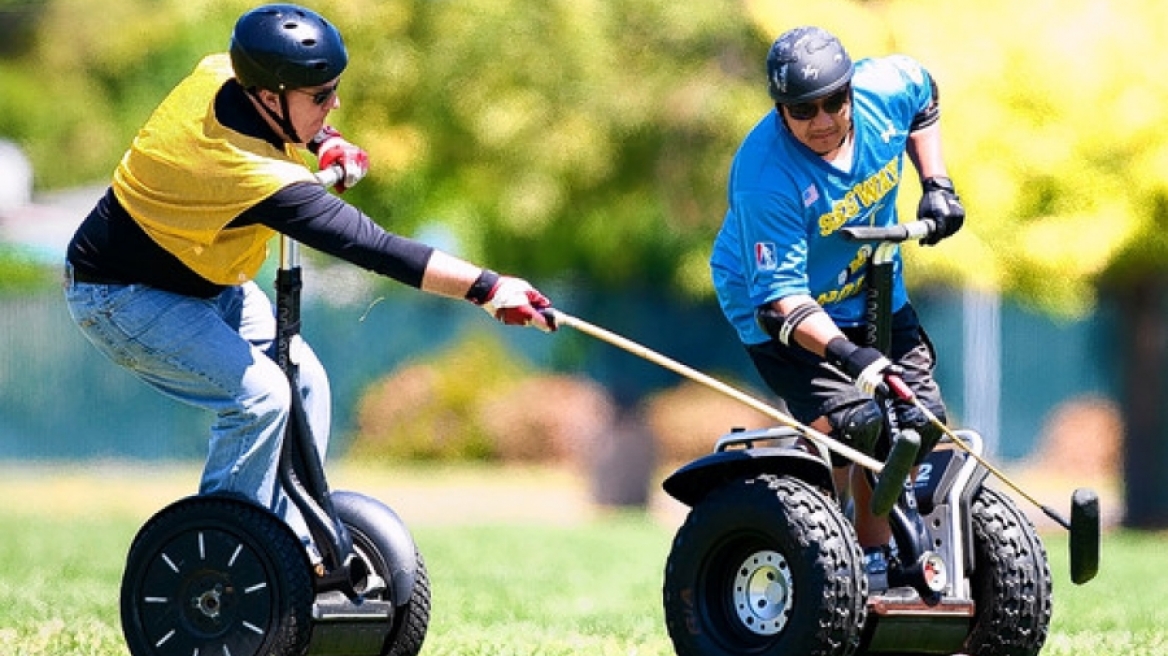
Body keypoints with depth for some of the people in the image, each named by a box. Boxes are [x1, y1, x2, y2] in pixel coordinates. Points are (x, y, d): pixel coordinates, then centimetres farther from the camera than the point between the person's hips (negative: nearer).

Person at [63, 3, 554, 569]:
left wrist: (324, 141, -1)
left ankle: (296, 550, 10)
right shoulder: (254, 175, -37)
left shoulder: (219, 72, -13)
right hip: (119, 297, -10)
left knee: (304, 381, 5)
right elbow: (369, 246, -39)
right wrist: (484, 288, -41)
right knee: (259, 394, -24)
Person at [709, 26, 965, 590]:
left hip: (874, 291, 6)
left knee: (919, 419, 4)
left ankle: (873, 559, 21)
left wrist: (936, 184, -1)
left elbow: (924, 98, 9)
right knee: (848, 421, -26)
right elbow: (782, 297, -37)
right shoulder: (764, 177, -35)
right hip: (783, 314, -6)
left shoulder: (885, 88, -19)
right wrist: (849, 355, -50)